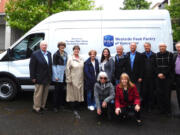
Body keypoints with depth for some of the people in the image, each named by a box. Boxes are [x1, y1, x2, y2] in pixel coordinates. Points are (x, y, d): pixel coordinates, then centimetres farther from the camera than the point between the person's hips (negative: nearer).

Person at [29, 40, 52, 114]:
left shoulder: (49, 54, 8)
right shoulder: (35, 54, -8)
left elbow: (50, 65, 10)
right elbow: (32, 66, -10)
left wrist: (50, 75, 5)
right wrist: (33, 77, -12)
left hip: (47, 78, 6)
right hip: (39, 78, -6)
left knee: (45, 93, 15)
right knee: (38, 93, 3)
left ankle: (42, 106, 29)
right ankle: (36, 107, 17)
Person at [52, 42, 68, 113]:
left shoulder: (65, 54, 11)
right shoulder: (56, 54, -6)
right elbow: (54, 65, -7)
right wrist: (56, 76, -13)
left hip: (64, 74, 5)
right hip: (58, 74, -5)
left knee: (62, 89, 11)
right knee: (57, 90, 0)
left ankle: (61, 104, 23)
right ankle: (55, 106, 10)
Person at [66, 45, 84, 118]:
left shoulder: (81, 59, 10)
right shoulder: (70, 59, -3)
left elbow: (83, 69, 10)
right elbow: (68, 70, -6)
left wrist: (83, 79, 7)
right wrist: (69, 79, -10)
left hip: (80, 80, 4)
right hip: (73, 80, -4)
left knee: (79, 94, 6)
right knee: (73, 94, -1)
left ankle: (76, 109, 18)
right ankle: (74, 110, 9)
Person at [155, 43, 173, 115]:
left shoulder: (170, 54, 1)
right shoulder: (156, 55, 10)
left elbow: (170, 66, -5)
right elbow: (155, 66, 8)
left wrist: (163, 74, -12)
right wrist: (158, 74, -7)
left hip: (167, 77, -2)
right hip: (158, 77, 3)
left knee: (167, 94, -1)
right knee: (159, 94, 3)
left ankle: (168, 110, 11)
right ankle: (161, 109, 15)